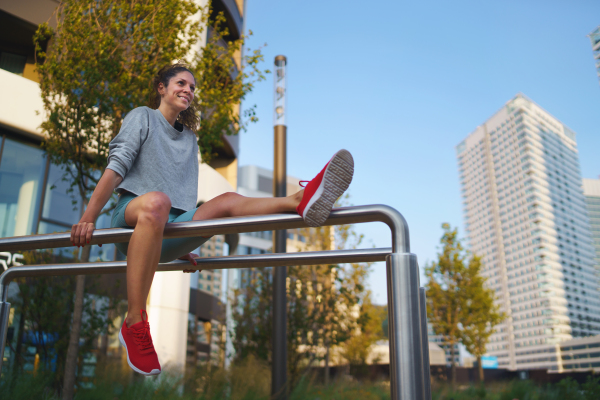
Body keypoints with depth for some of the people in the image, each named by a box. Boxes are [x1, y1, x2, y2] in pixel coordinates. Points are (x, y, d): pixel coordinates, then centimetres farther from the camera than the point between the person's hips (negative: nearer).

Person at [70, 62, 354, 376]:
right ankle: (134, 324, -42)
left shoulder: (189, 138, 26)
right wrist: (88, 218, -12)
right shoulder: (143, 117, 10)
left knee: (228, 201, -19)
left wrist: (184, 247, 24)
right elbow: (116, 167, -2)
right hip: (130, 215, -5)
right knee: (156, 200, -39)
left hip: (168, 230, 5)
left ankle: (302, 202, -48)